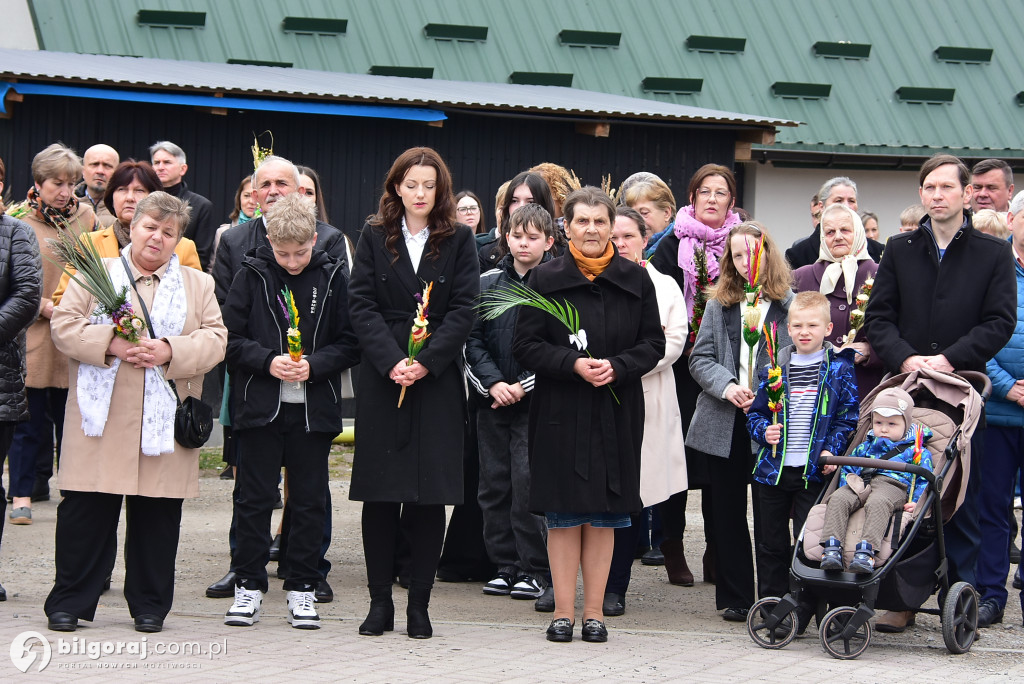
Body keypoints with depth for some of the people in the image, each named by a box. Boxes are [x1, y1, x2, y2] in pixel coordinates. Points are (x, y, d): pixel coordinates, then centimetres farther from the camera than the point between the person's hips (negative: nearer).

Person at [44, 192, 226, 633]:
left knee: (157, 513, 5)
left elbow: (215, 340, 3)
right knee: (87, 512, -1)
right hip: (102, 418, -1)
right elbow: (64, 326, 0)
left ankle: (150, 604, 16)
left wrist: (171, 351, -14)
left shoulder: (198, 285, 13)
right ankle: (69, 602, 8)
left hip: (166, 422, 1)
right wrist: (109, 345, -15)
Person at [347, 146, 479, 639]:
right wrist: (391, 361, -13)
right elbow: (361, 304, 0)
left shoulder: (458, 241, 6)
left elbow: (463, 309, -2)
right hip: (382, 378, 1)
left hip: (438, 378, -1)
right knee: (379, 494, 1)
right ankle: (380, 602, 7)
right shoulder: (374, 238, 9)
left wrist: (427, 361, -14)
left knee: (430, 495, -2)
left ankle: (419, 605, 4)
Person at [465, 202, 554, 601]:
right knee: (494, 484, 6)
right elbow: (472, 340, 6)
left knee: (529, 483, -7)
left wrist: (522, 387, -10)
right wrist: (493, 382, -8)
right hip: (491, 400, 4)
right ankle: (504, 565, 14)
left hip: (535, 402, -4)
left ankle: (534, 570, 1)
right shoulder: (486, 284, 8)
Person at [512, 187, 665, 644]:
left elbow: (654, 343, 6)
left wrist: (616, 366, -12)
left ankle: (594, 610, 11)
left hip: (616, 413, 1)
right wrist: (573, 364, -17)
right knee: (563, 515, 0)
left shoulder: (635, 280, 5)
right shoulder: (545, 279, 1)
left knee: (604, 516, 4)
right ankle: (563, 610, 7)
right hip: (560, 412, -1)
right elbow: (525, 345, -2)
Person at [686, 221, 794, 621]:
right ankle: (735, 598, 17)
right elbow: (700, 358, 6)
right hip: (724, 423, 4)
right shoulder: (719, 303, 10)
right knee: (727, 512, 9)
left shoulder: (790, 304, -2)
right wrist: (726, 386, -11)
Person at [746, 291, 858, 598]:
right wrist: (764, 431, -8)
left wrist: (831, 450, -12)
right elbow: (755, 412, 12)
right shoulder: (774, 369, 5)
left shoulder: (839, 369, -1)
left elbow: (847, 417, 1)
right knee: (772, 543, 10)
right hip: (773, 469, 3)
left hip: (814, 471, -3)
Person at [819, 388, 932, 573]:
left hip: (893, 486, -4)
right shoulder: (865, 447, 31)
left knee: (877, 504, -40)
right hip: (861, 484, 4)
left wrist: (915, 502, -4)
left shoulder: (916, 452, 18)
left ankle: (867, 551, -56)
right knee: (838, 499, -28)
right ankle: (832, 547, -40)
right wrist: (845, 488, 14)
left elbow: (924, 480, 13)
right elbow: (847, 468, 34)